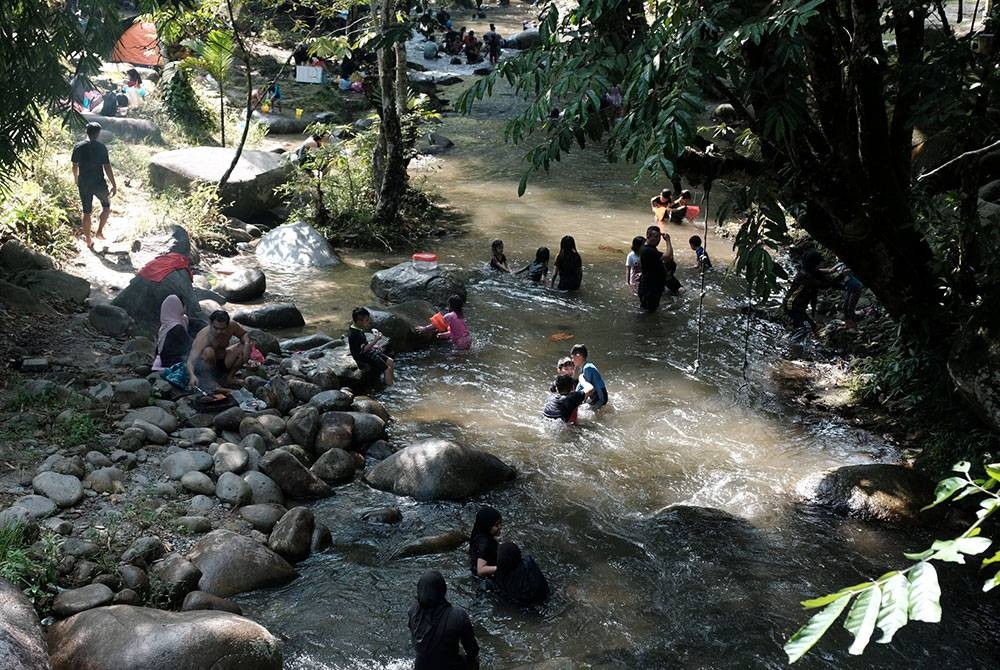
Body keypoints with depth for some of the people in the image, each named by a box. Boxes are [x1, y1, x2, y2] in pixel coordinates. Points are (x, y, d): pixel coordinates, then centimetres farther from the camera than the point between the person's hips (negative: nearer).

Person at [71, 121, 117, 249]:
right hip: (99, 184, -3)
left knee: (86, 212, 11)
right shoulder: (101, 148, -10)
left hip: (84, 185, 3)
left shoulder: (78, 147, -2)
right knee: (106, 206, 22)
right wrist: (114, 185, -4)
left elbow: (75, 166, 6)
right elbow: (107, 167, -10)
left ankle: (88, 241, 19)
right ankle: (99, 231, 12)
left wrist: (76, 179, 25)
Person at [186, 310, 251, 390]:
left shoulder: (231, 326, -18)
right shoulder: (203, 337, -32)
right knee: (208, 352, -38)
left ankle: (230, 375, -2)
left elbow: (244, 334, 3)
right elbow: (190, 361, -39)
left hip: (223, 362, 5)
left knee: (248, 346, -12)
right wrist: (192, 375, -60)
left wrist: (247, 344, -20)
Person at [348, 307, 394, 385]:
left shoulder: (358, 329, 2)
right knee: (388, 369, -13)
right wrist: (376, 340, -30)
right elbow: (364, 349, -27)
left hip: (369, 352, 10)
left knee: (391, 362, 10)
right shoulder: (354, 334, -28)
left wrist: (372, 346, 6)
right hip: (364, 359, -10)